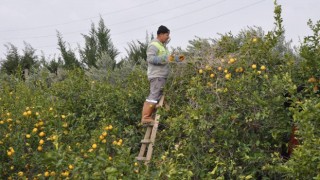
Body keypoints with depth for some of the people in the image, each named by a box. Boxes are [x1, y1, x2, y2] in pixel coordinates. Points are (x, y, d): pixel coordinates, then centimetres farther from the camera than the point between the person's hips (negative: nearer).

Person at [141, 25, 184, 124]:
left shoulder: (162, 45, 21)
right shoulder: (154, 45, -10)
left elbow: (166, 58, 31)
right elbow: (150, 58, -21)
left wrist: (177, 58, 20)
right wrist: (166, 59, -27)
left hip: (161, 75, 10)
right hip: (156, 75, -10)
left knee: (154, 97, 8)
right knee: (154, 96, -14)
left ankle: (148, 117, 8)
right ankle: (145, 117, -15)